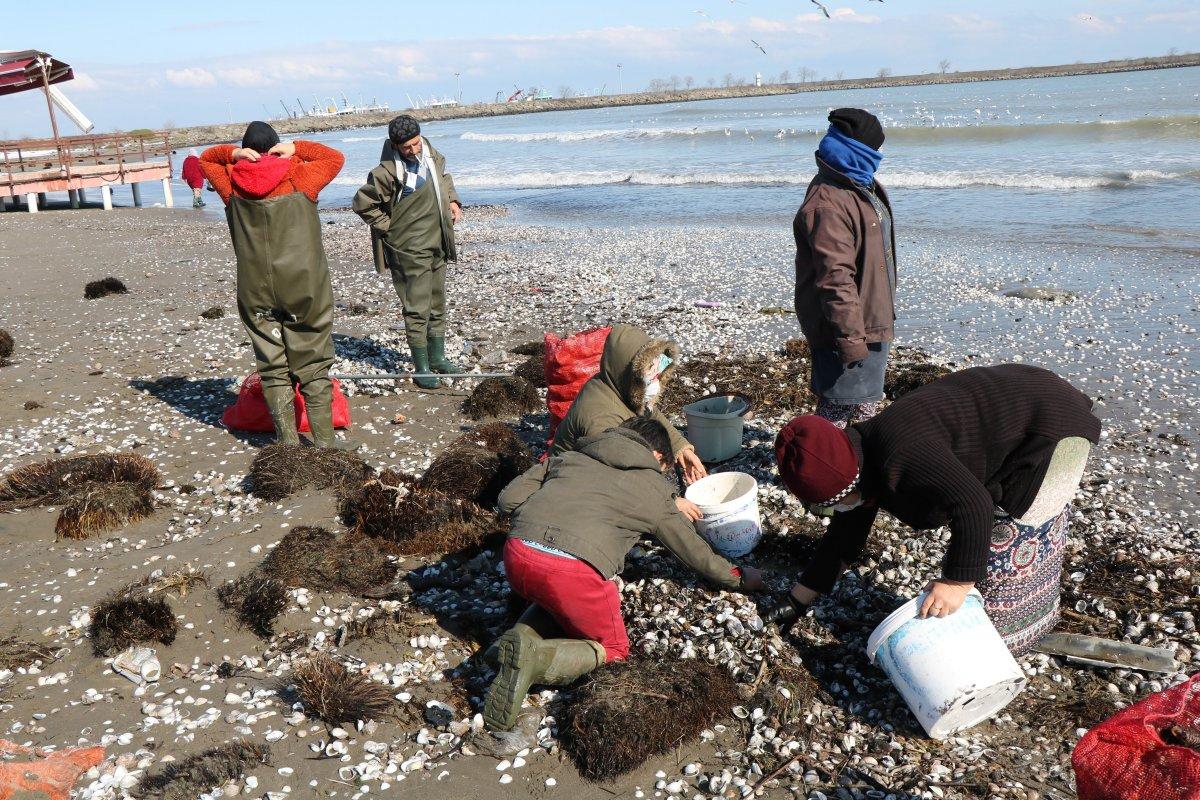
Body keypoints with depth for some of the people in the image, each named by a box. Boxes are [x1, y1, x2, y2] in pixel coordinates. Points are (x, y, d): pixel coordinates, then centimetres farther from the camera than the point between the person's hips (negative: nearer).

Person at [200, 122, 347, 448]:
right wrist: (297, 148, 4)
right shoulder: (298, 177, -2)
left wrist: (232, 153, 3)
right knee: (313, 367, 4)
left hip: (256, 293, 2)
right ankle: (325, 443, 3)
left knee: (273, 369, 8)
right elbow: (335, 158, 13)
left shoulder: (232, 183, 3)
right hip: (304, 288, -1)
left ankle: (289, 443, 8)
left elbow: (206, 159, 22)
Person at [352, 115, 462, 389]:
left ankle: (437, 357, 31)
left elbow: (444, 177, 24)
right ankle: (421, 368, 4)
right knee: (417, 310, -4)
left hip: (437, 243, 7)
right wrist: (390, 228, -10)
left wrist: (452, 200, 8)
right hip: (410, 250, -7)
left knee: (438, 304, 17)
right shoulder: (387, 172, -19)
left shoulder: (430, 153, 3)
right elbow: (362, 204, -12)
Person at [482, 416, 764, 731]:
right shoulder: (653, 491, 17)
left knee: (554, 600, 36)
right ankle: (534, 660, -9)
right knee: (613, 649, 18)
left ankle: (522, 637, 5)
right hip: (574, 571, -5)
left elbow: (508, 499, 19)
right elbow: (693, 550, 28)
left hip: (517, 553, 5)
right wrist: (738, 578, 43)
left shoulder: (568, 457, 25)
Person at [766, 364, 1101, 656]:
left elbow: (974, 506, -37)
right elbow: (843, 537, 8)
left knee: (1011, 537, -7)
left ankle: (1009, 637, 7)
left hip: (1052, 427, -9)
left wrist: (958, 582, -32)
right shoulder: (861, 461, -1)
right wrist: (796, 602, 11)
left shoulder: (903, 457, -35)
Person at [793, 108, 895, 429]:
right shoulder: (828, 204, -25)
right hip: (848, 329, -11)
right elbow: (835, 276, -28)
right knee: (838, 408, -3)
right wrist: (851, 336, -28)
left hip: (871, 323, 11)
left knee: (867, 401, 23)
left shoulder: (862, 187, 11)